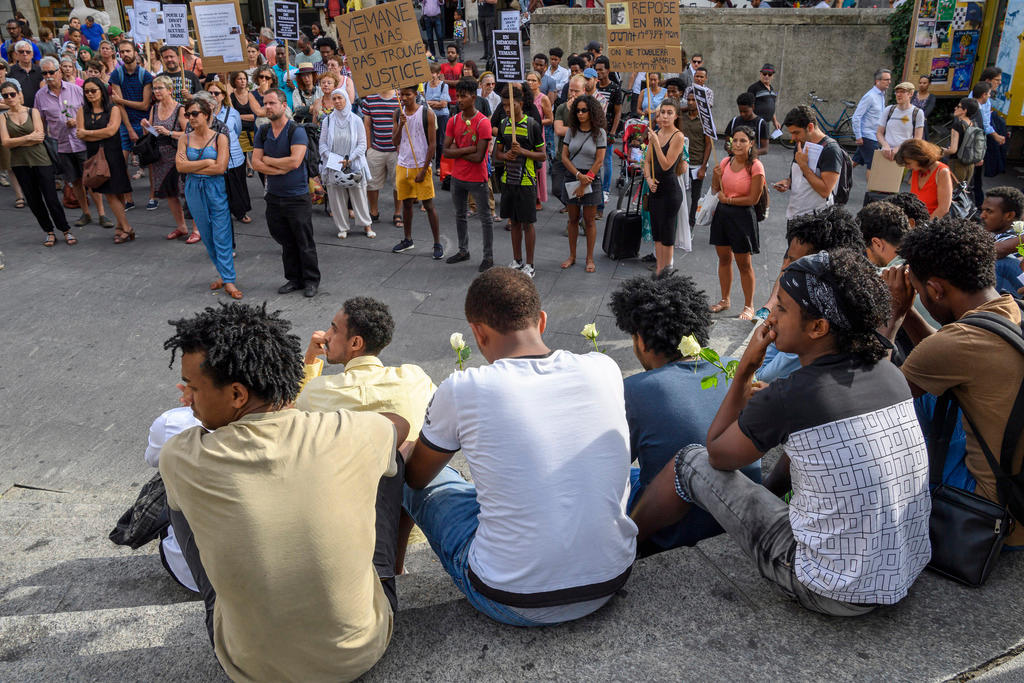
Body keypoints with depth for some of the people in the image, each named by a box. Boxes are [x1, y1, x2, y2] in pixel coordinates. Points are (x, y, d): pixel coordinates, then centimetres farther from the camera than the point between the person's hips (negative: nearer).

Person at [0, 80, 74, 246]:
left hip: (40, 160, -3)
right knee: (34, 201, 8)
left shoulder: (33, 112, 3)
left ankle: (66, 231, 9)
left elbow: (40, 137, -8)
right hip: (20, 164, 3)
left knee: (51, 198, -4)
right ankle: (50, 232, 19)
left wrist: (15, 142, -7)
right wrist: (29, 137, -12)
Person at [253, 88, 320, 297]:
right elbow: (256, 163, 0)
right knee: (285, 241, 13)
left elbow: (294, 161, -23)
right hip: (274, 197, 5)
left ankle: (311, 281, 15)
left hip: (297, 197, -5)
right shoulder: (262, 132, 6)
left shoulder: (296, 131, -11)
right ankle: (294, 279, 25)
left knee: (305, 242, 2)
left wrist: (267, 159, -10)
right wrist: (281, 169, -14)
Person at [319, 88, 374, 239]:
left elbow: (362, 144, -2)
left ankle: (366, 224, 18)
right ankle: (342, 227, 17)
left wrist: (349, 160, -12)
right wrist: (332, 159, -12)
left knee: (359, 195, 3)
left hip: (354, 165, -1)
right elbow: (323, 144, 5)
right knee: (336, 197, 4)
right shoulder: (328, 121, 3)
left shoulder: (356, 120, -1)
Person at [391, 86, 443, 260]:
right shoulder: (398, 114, 7)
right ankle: (408, 240, 26)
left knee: (428, 205, -3)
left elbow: (432, 144, -8)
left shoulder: (427, 114, -6)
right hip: (403, 165, 5)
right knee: (406, 204, 13)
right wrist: (401, 125, -13)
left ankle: (437, 244, 2)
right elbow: (395, 143, 4)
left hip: (421, 166, -5)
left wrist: (424, 170, -12)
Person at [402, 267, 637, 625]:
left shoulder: (461, 390, -15)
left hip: (513, 604, -3)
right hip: (610, 582, 4)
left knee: (429, 482, 17)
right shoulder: (604, 369, -4)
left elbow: (416, 476, 6)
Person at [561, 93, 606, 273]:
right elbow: (564, 157, 2)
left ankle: (590, 258, 12)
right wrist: (578, 175, -13)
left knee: (589, 221, 2)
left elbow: (599, 162, -9)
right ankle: (572, 256, 20)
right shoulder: (571, 131, 5)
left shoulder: (599, 133, -5)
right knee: (573, 219, 10)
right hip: (572, 178, 3)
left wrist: (584, 184, -12)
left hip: (591, 179, -3)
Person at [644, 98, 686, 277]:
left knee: (666, 230, -1)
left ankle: (667, 266, 12)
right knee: (656, 230, 11)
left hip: (670, 190, -7)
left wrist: (655, 142, -20)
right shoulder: (656, 133, 9)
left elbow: (666, 165, -17)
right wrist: (648, 178, -3)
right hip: (655, 188, 7)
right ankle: (659, 267, 20)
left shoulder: (678, 136, -12)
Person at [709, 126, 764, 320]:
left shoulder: (755, 167, -13)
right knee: (724, 258, 15)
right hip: (722, 213, 6)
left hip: (742, 217, -6)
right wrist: (716, 175, -6)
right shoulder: (726, 161, 3)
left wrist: (728, 199, -11)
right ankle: (725, 300, 30)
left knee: (744, 264, 3)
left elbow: (752, 199, -14)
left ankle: (749, 306, 17)